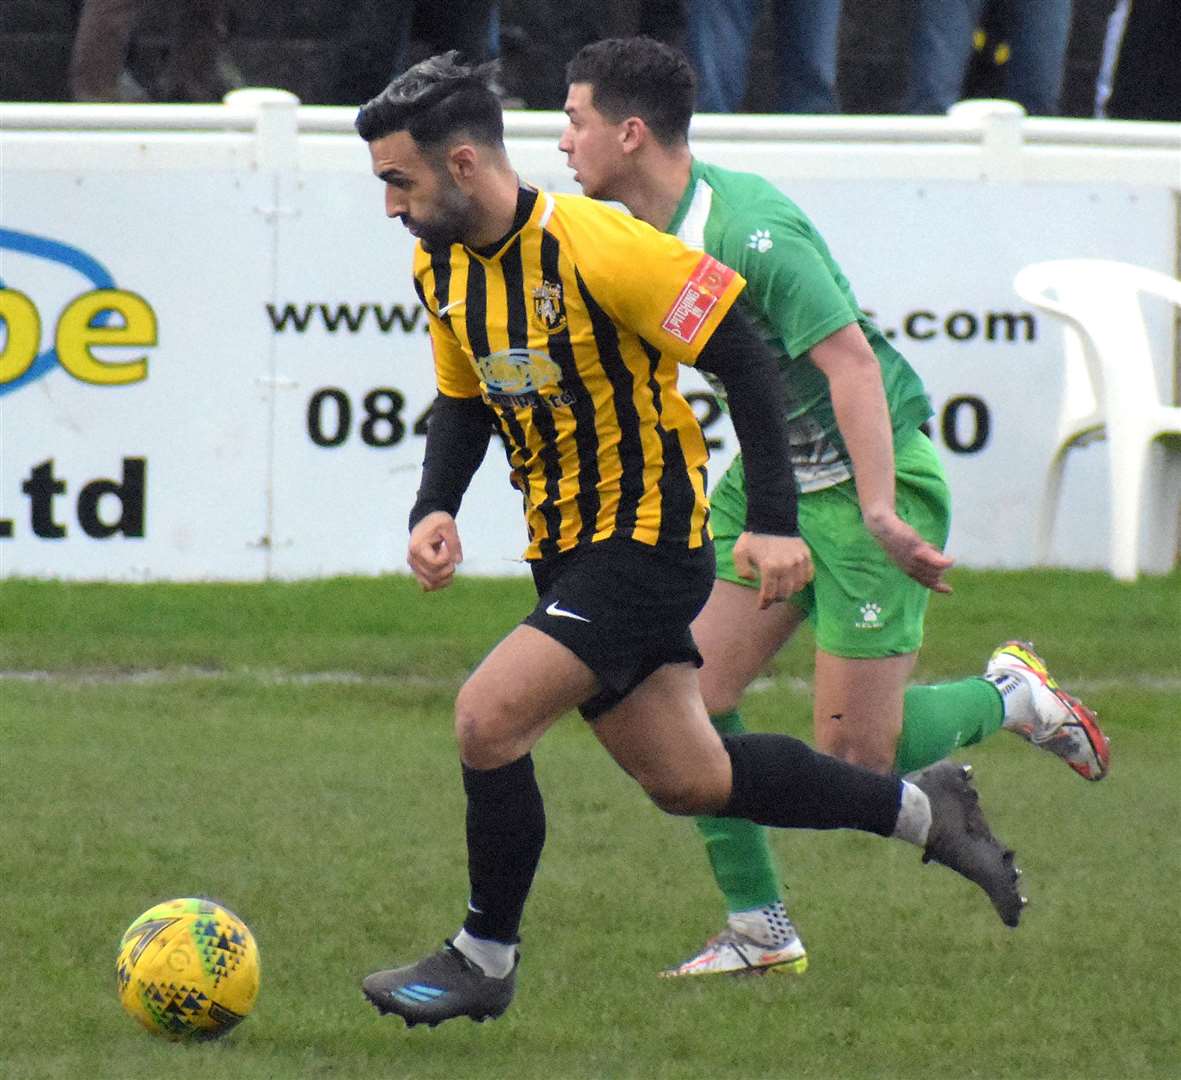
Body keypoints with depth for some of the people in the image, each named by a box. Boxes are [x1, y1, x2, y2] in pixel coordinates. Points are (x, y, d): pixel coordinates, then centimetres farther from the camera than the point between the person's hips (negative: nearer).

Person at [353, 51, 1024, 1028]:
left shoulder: (594, 247, -22)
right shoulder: (441, 268, 2)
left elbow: (739, 354, -18)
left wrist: (774, 523, -20)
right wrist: (435, 510, -4)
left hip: (645, 540, -9)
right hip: (567, 553, 9)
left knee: (488, 718, -19)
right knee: (688, 782, 15)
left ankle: (485, 960, -2)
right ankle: (923, 810, 31)